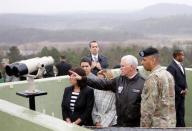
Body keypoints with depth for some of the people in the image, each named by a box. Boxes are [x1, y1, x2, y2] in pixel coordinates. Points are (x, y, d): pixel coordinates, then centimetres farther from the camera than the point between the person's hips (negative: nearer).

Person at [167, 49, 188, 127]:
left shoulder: (181, 65, 12)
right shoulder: (171, 67, -17)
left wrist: (185, 88, 3)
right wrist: (180, 91, -14)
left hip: (181, 95, 8)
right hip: (175, 95, -8)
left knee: (181, 114, 13)